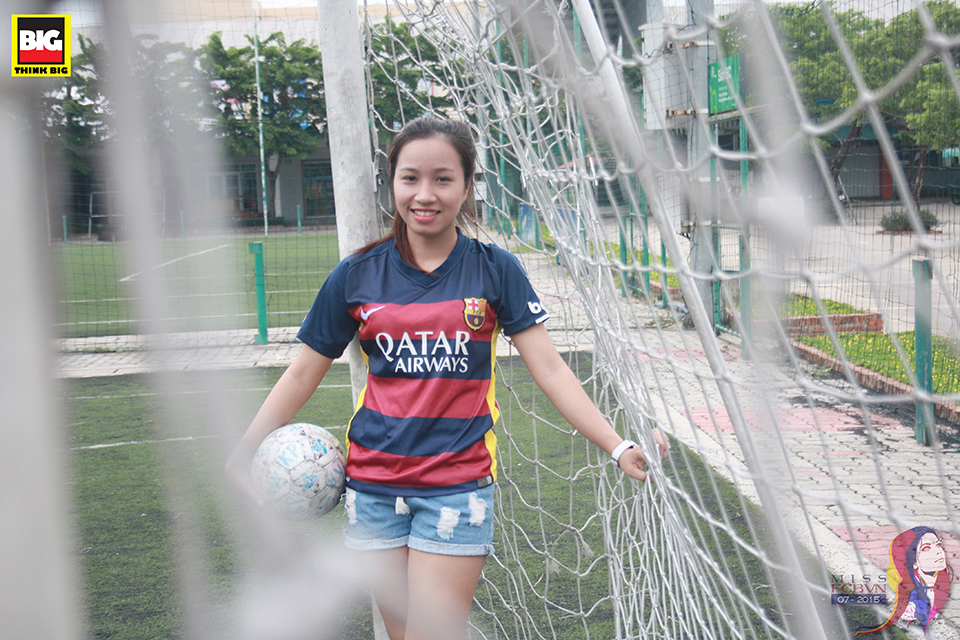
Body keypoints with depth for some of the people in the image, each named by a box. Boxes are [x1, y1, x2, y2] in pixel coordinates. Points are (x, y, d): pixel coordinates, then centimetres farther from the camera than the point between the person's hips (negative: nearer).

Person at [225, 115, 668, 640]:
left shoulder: (495, 270, -2)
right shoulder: (357, 275, 1)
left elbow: (550, 370, -4)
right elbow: (301, 376, 8)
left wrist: (618, 448, -12)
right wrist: (243, 453, 1)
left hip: (458, 486, -2)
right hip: (373, 487, 2)